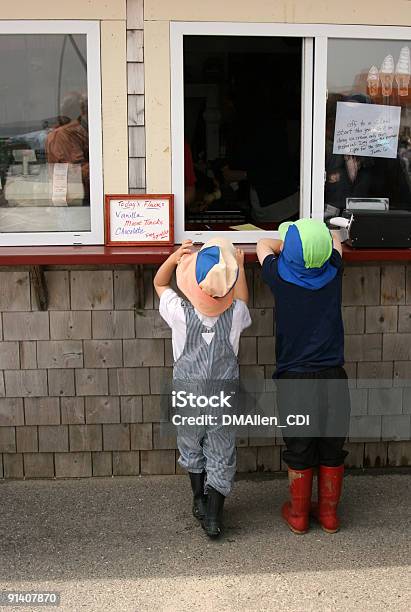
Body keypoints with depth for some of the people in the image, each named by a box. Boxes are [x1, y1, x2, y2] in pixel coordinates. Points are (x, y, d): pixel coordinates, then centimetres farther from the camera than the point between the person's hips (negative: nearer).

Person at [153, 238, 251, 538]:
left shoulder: (180, 312, -17)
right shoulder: (235, 314, -15)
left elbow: (159, 283, 1)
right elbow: (242, 301, 11)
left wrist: (173, 258, -13)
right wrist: (239, 268, 14)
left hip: (188, 392, 0)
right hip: (224, 394, 0)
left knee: (192, 447, 23)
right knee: (221, 456, 12)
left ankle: (200, 500, 37)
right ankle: (213, 516, 16)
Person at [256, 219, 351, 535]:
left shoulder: (280, 278, -11)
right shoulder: (333, 274, -5)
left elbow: (264, 245, 11)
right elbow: (335, 241, 18)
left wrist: (289, 245, 23)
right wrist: (314, 244, 30)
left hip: (295, 380, -2)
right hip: (333, 377, 2)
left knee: (299, 451, 11)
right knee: (332, 449, 14)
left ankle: (298, 514, 26)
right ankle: (329, 513, 28)